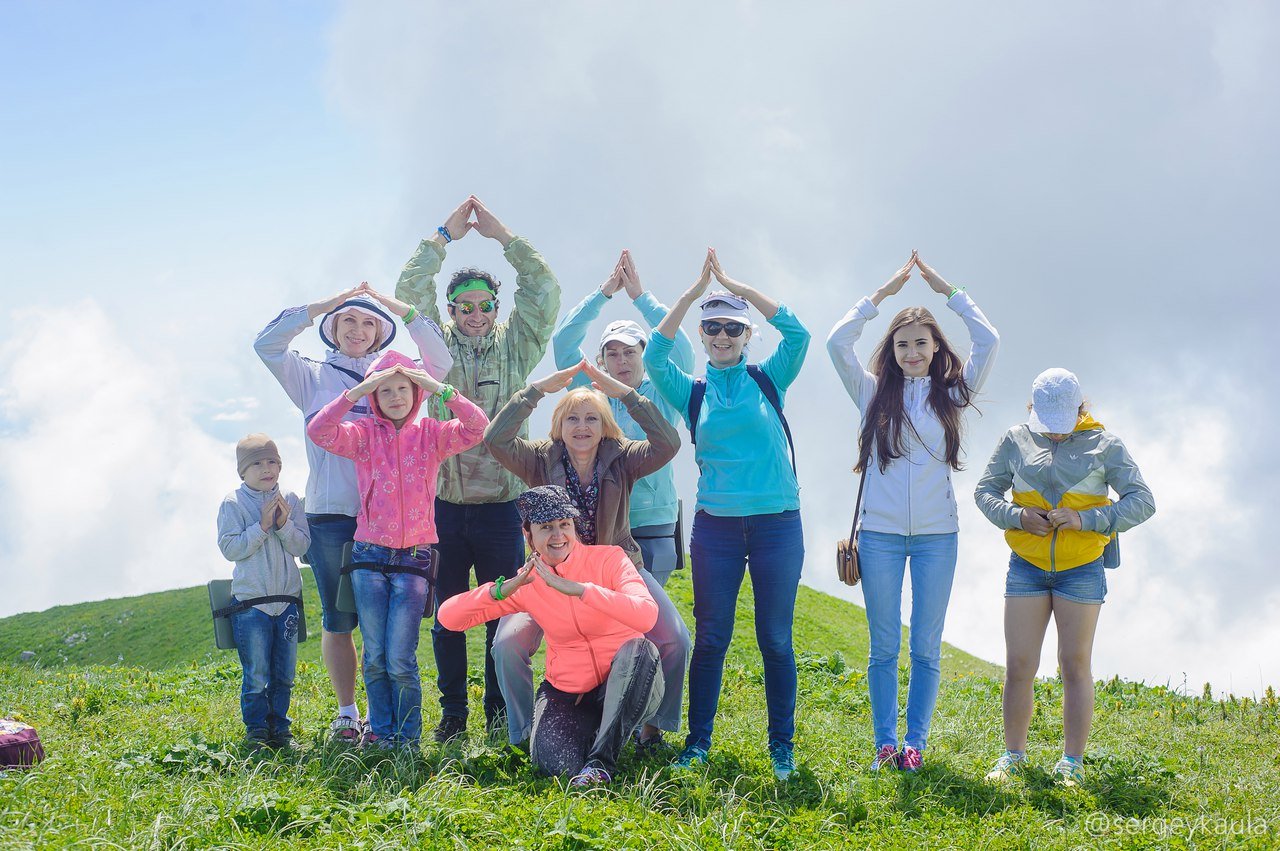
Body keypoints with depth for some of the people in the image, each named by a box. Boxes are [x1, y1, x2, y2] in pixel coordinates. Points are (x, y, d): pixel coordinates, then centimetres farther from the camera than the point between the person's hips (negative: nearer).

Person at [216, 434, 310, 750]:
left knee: (284, 674, 9)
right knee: (256, 676, -3)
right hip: (251, 602, -3)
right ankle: (256, 732, 8)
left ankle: (280, 728, 20)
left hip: (287, 599, 4)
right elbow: (229, 548, -11)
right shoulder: (233, 503, -3)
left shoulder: (290, 500, 6)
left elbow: (302, 546, 2)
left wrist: (284, 524, -15)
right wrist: (262, 526, -17)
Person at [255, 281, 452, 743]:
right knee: (337, 620, 4)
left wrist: (394, 305, -3)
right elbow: (267, 344, -2)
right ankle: (346, 713, 12)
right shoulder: (313, 376, 12)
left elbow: (439, 360, -1)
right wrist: (327, 303, -3)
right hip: (329, 514, 0)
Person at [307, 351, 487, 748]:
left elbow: (478, 428, -11)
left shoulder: (431, 434, 5)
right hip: (369, 555, 1)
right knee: (375, 658, 3)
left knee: (401, 660, -7)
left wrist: (440, 389, -18)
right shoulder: (365, 433, 5)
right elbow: (318, 431, -12)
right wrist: (356, 392, -19)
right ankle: (381, 732, 17)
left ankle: (408, 737, 7)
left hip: (414, 556, -1)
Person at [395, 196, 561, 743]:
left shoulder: (515, 346, 7)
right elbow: (410, 291, -1)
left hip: (502, 504, 0)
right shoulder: (438, 345, 8)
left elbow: (544, 292, -2)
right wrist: (445, 235, -2)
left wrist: (503, 235, -3)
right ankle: (452, 712, 14)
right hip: (446, 503, 0)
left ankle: (499, 711, 14)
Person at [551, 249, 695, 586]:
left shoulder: (661, 397, 8)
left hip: (652, 530, -1)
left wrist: (640, 295, -3)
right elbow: (563, 341, 3)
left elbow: (678, 344, -5)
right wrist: (605, 291, 0)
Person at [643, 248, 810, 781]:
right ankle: (697, 742, 12)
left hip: (778, 524, -1)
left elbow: (797, 334, -11)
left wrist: (736, 286, -14)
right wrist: (695, 291, -15)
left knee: (775, 639, 5)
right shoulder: (692, 393, 6)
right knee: (710, 638, 3)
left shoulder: (770, 380, 5)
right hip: (716, 526, 1)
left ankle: (782, 746, 13)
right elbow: (655, 356, -11)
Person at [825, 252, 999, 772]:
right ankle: (885, 743, 9)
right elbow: (837, 342, -4)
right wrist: (884, 293, -1)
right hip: (880, 534, 0)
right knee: (884, 647, 3)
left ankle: (916, 743, 9)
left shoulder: (952, 394, 6)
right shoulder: (874, 393, 6)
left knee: (927, 648, 2)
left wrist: (947, 290, 0)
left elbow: (989, 342, -3)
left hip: (936, 535, 0)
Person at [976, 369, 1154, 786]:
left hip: (1081, 569, -2)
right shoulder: (1015, 441, 4)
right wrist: (1017, 516, -14)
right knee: (1018, 667, 1)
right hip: (1026, 566, 2)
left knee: (1075, 665, 1)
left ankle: (1072, 763, 9)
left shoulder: (1105, 445, -2)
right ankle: (1013, 756, 14)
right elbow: (985, 492, 7)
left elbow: (1142, 501, -7)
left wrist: (1086, 520, -20)